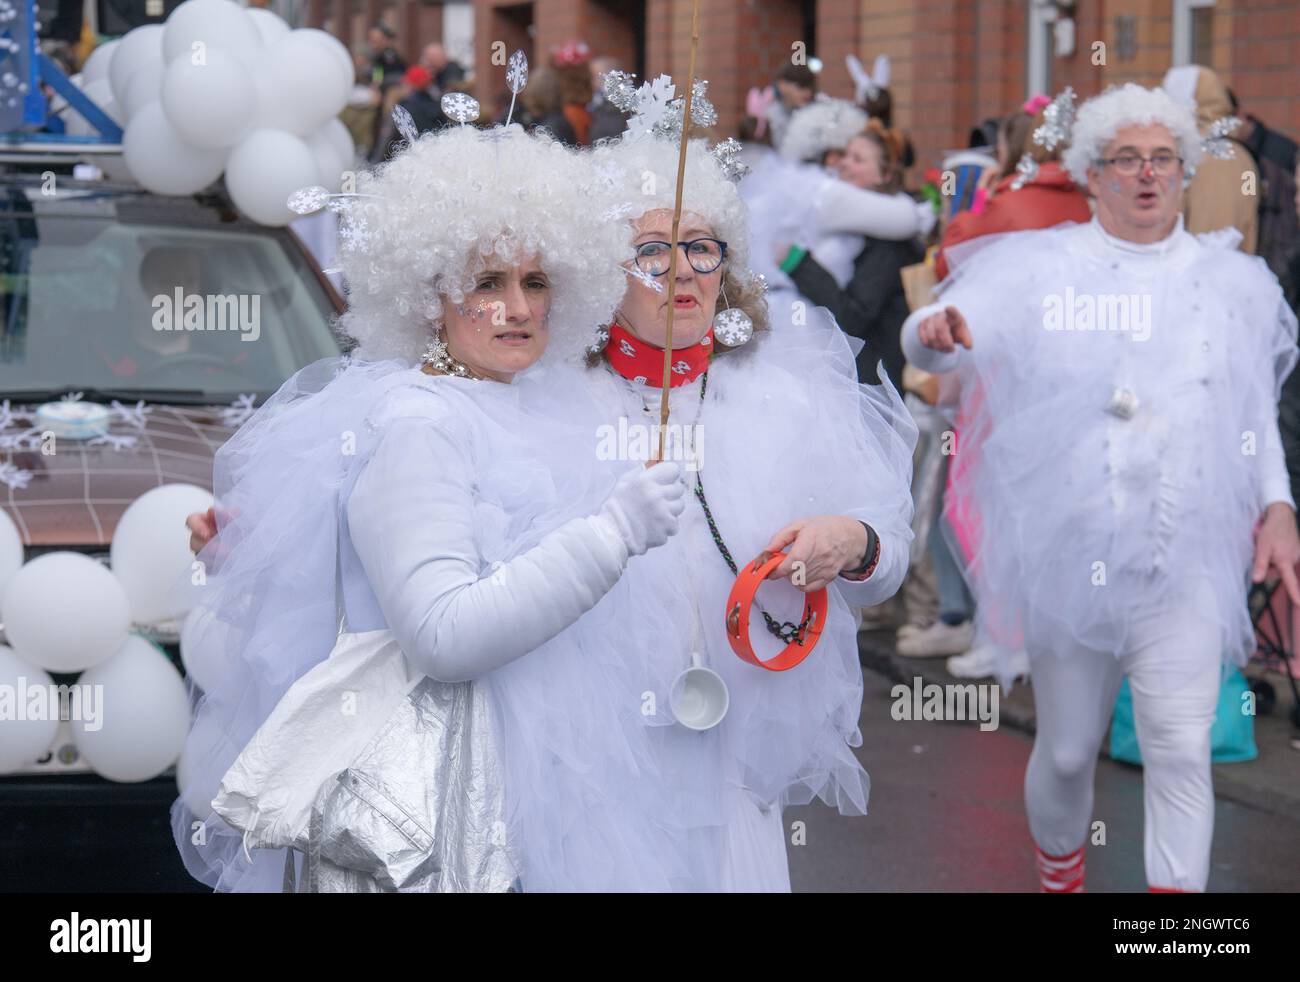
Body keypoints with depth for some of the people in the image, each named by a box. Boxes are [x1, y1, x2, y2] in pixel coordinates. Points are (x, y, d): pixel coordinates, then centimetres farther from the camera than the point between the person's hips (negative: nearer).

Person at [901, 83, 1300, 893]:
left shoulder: (1234, 283, 11)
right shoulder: (1040, 268, 4)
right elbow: (943, 339, -9)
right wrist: (935, 330, -33)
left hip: (1185, 562, 1)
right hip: (1069, 555, 0)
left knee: (1181, 752, -13)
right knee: (1067, 752, 12)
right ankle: (1060, 874, 39)